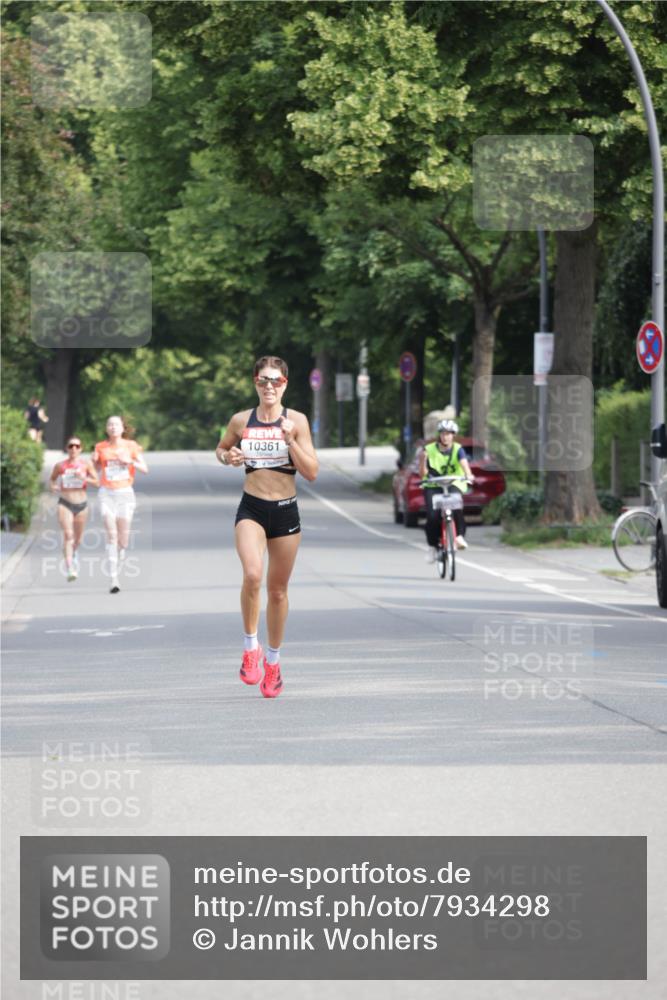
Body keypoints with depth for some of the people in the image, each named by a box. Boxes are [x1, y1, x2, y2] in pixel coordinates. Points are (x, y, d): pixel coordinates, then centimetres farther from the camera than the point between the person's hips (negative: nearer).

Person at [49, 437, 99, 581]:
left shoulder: (86, 464, -2)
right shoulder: (60, 466, 0)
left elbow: (97, 482, -3)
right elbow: (52, 479, 17)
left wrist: (84, 478, -20)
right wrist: (52, 486, -4)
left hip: (81, 505, 2)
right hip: (65, 503, -2)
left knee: (77, 538, 16)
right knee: (67, 535, -19)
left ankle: (74, 553, 52)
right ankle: (70, 569, -24)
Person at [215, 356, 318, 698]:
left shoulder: (296, 421, -3)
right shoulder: (240, 421, 1)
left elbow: (311, 473, -6)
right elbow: (221, 449, 20)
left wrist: (290, 440, -19)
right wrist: (228, 457, -3)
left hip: (285, 510, 0)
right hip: (251, 509, 0)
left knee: (278, 590, 11)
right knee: (252, 574, -26)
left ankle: (272, 661, 28)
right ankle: (250, 647, -8)